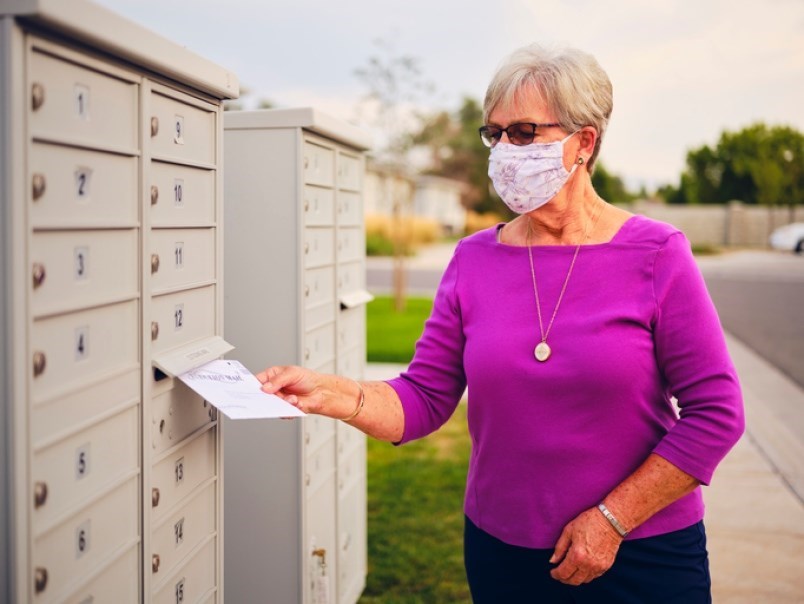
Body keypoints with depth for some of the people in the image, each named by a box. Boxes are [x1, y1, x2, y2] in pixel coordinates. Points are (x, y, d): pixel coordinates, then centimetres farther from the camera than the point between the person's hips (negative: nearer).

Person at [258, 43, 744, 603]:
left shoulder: (655, 254, -10)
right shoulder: (474, 260, -1)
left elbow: (715, 411, -11)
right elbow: (424, 399, -3)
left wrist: (610, 519, -13)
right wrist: (330, 393, -21)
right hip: (502, 552, 3)